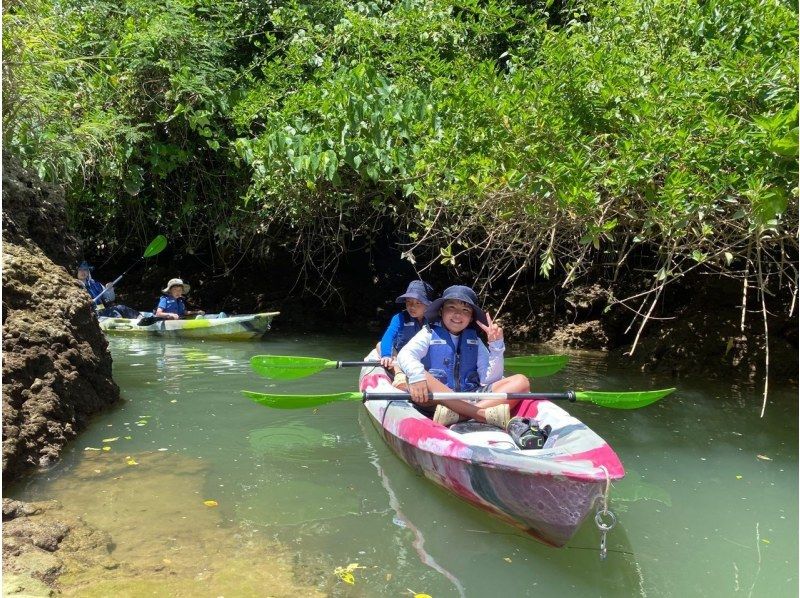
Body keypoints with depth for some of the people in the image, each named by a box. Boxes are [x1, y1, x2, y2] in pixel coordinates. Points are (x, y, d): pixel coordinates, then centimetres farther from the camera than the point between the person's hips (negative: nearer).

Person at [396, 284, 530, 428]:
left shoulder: (474, 340, 17)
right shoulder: (430, 334, 8)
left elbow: (489, 380, 6)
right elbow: (404, 354, -12)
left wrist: (496, 347, -4)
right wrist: (416, 374, -33)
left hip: (472, 397, 4)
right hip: (437, 400, -4)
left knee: (521, 381, -12)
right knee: (422, 378, -33)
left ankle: (457, 414, -33)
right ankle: (484, 414, -35)